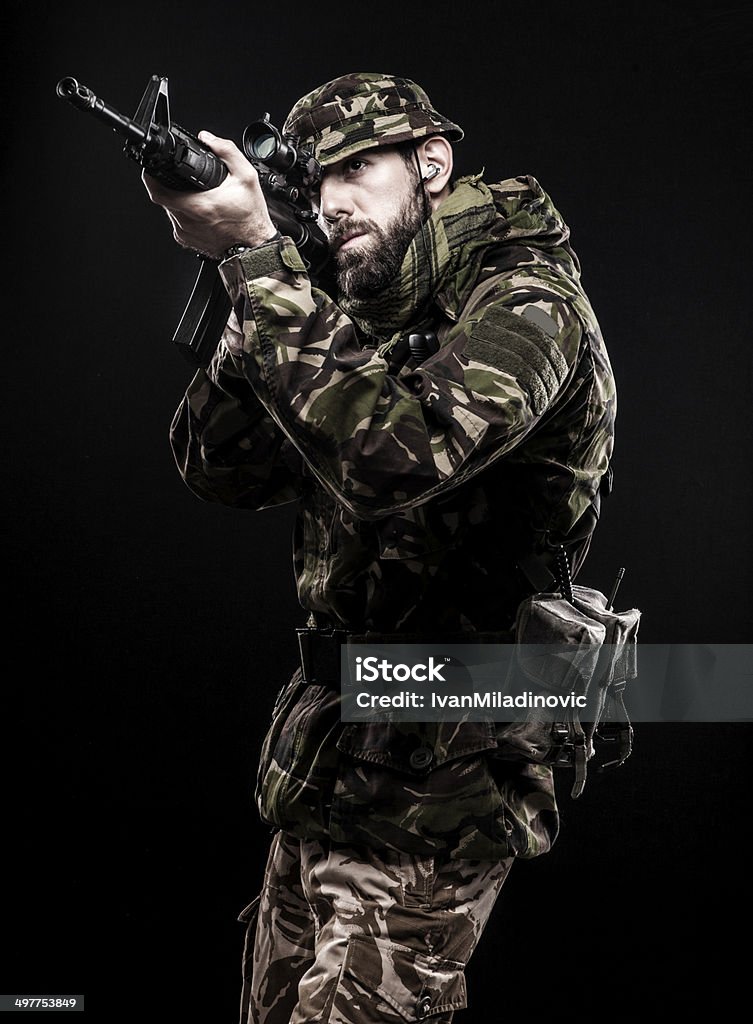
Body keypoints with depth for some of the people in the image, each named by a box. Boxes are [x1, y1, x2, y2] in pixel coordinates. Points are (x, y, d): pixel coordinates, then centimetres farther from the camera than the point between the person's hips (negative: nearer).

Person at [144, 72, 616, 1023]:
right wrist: (254, 298, -11)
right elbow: (218, 469, 4)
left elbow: (391, 452, -33)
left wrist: (253, 255, -27)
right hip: (317, 769, 8)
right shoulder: (364, 318, 10)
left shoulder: (528, 303, -15)